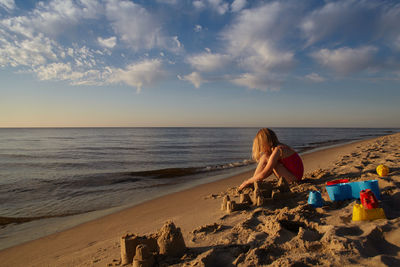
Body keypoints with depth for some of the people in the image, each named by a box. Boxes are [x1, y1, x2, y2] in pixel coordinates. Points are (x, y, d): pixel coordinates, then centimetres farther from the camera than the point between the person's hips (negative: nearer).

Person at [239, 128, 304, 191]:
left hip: (293, 178, -9)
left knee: (265, 157, -15)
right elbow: (270, 170, 14)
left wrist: (248, 182, -11)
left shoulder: (277, 150, -21)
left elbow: (264, 174, -21)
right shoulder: (281, 147, 7)